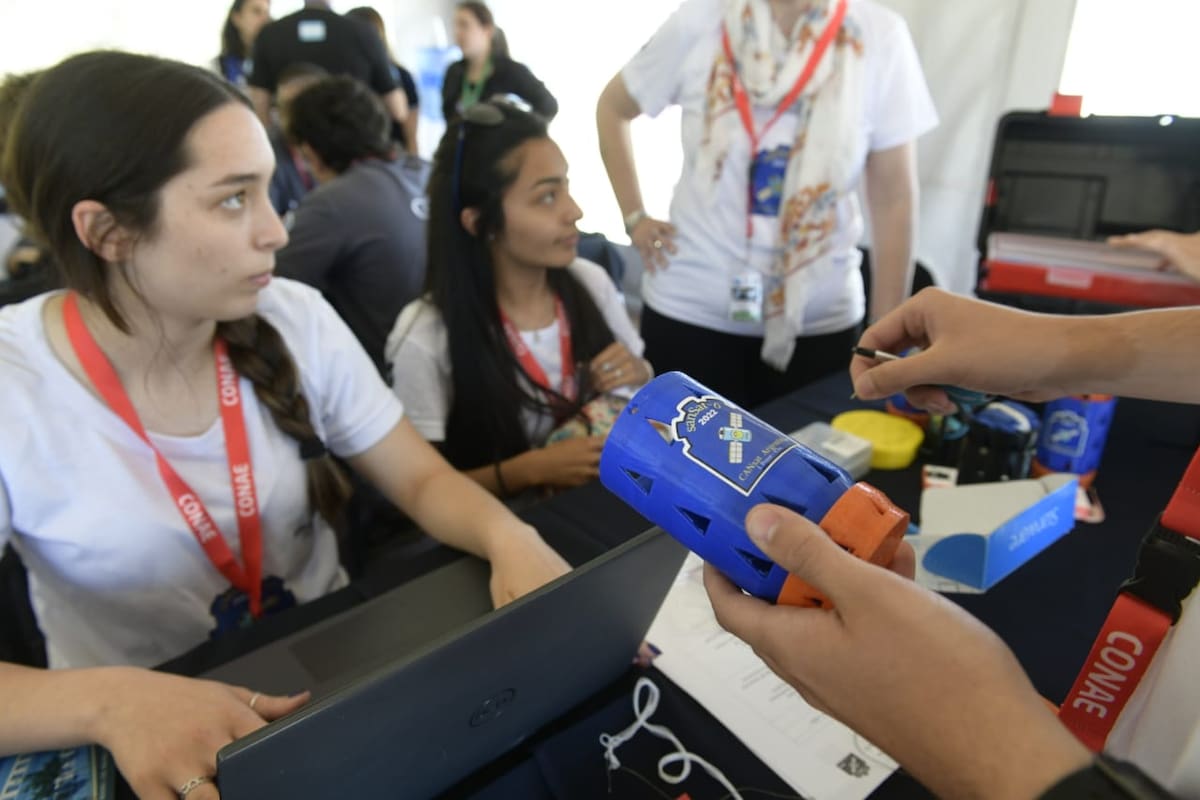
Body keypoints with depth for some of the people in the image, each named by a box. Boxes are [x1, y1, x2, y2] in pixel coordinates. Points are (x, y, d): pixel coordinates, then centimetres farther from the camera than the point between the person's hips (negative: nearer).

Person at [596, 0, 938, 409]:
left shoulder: (879, 35, -6)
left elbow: (894, 198, -3)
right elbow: (612, 108, 10)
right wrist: (634, 217, 1)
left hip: (819, 319, 1)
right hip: (690, 309, 0)